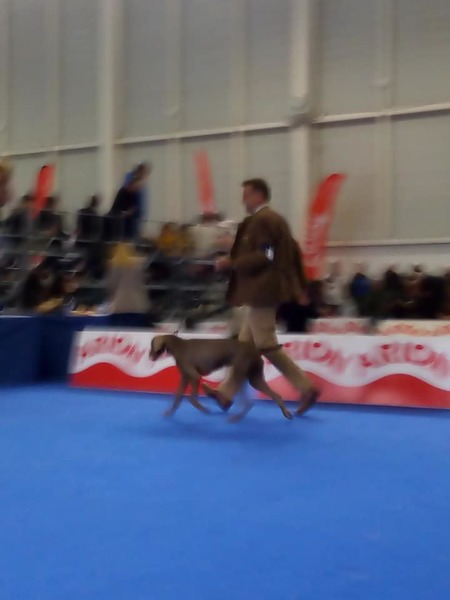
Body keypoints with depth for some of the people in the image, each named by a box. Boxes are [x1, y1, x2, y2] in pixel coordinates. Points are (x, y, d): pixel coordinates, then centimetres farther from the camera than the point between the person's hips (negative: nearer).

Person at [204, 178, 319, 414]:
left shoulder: (260, 220, -14)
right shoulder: (276, 218, 16)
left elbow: (265, 256, -23)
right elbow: (291, 252, 17)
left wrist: (232, 262, -19)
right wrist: (298, 285, 19)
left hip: (260, 291, -11)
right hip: (264, 290, 11)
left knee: (267, 346, -6)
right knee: (246, 344, 13)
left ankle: (306, 388, -5)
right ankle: (226, 393, 20)